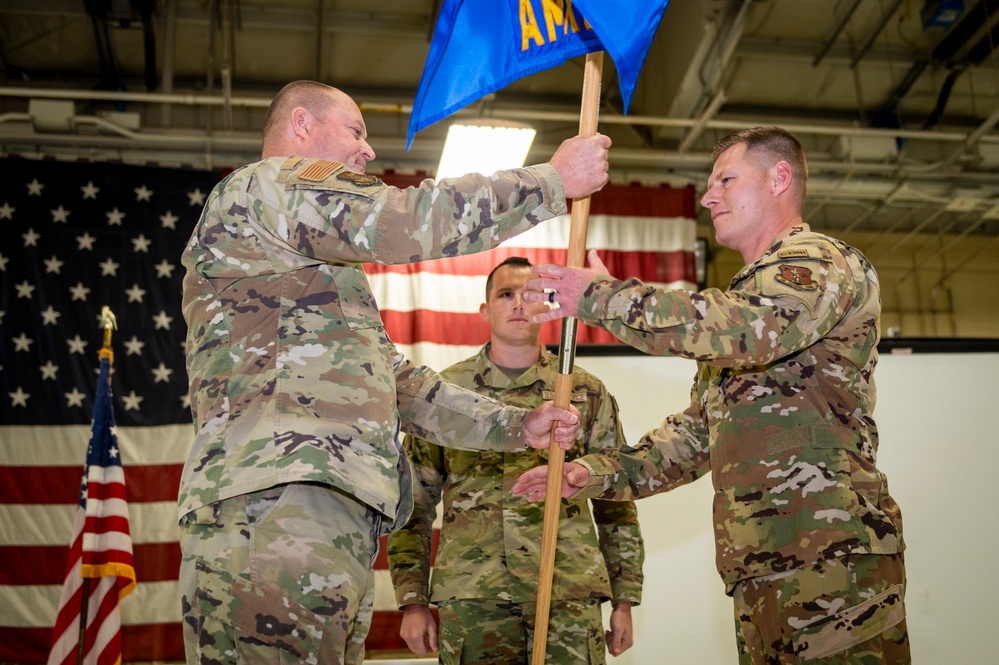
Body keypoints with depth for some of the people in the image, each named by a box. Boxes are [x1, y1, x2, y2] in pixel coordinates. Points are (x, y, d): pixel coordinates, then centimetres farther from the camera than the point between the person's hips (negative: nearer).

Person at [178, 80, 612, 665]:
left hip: (336, 527, 10)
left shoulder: (325, 279, 35)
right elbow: (412, 223, -12)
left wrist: (514, 425, 22)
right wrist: (555, 178, -3)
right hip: (274, 512, -10)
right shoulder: (267, 184, 3)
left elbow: (395, 378, 31)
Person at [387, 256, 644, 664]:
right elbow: (414, 505, 8)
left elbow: (616, 503, 12)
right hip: (470, 598, 0)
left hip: (570, 598, 1)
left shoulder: (587, 392, 9)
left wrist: (624, 600, 8)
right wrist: (412, 601, 3)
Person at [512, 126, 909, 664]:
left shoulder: (822, 261, -2)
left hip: (830, 557, -8)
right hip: (762, 572, 8)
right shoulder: (744, 296, 27)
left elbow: (749, 328, -25)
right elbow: (697, 433, 25)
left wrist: (602, 296, -16)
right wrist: (594, 474, 11)